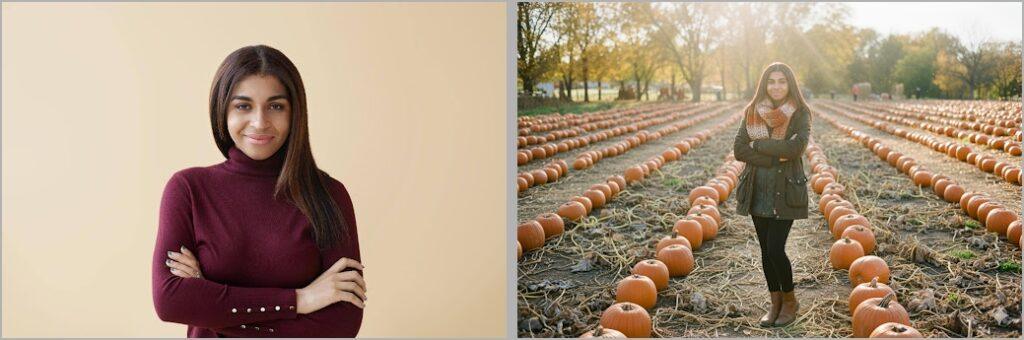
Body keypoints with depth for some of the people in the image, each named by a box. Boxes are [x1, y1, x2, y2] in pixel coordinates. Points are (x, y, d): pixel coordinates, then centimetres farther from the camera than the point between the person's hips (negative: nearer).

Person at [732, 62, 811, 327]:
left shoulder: (800, 114, -4)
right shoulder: (752, 113, 4)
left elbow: (795, 148, -21)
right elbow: (739, 150, -6)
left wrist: (758, 144, -14)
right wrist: (774, 157, -15)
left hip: (785, 191, -4)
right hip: (758, 190, 4)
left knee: (775, 249, -9)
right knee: (765, 249, 10)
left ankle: (790, 300, 16)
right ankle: (775, 302, 26)